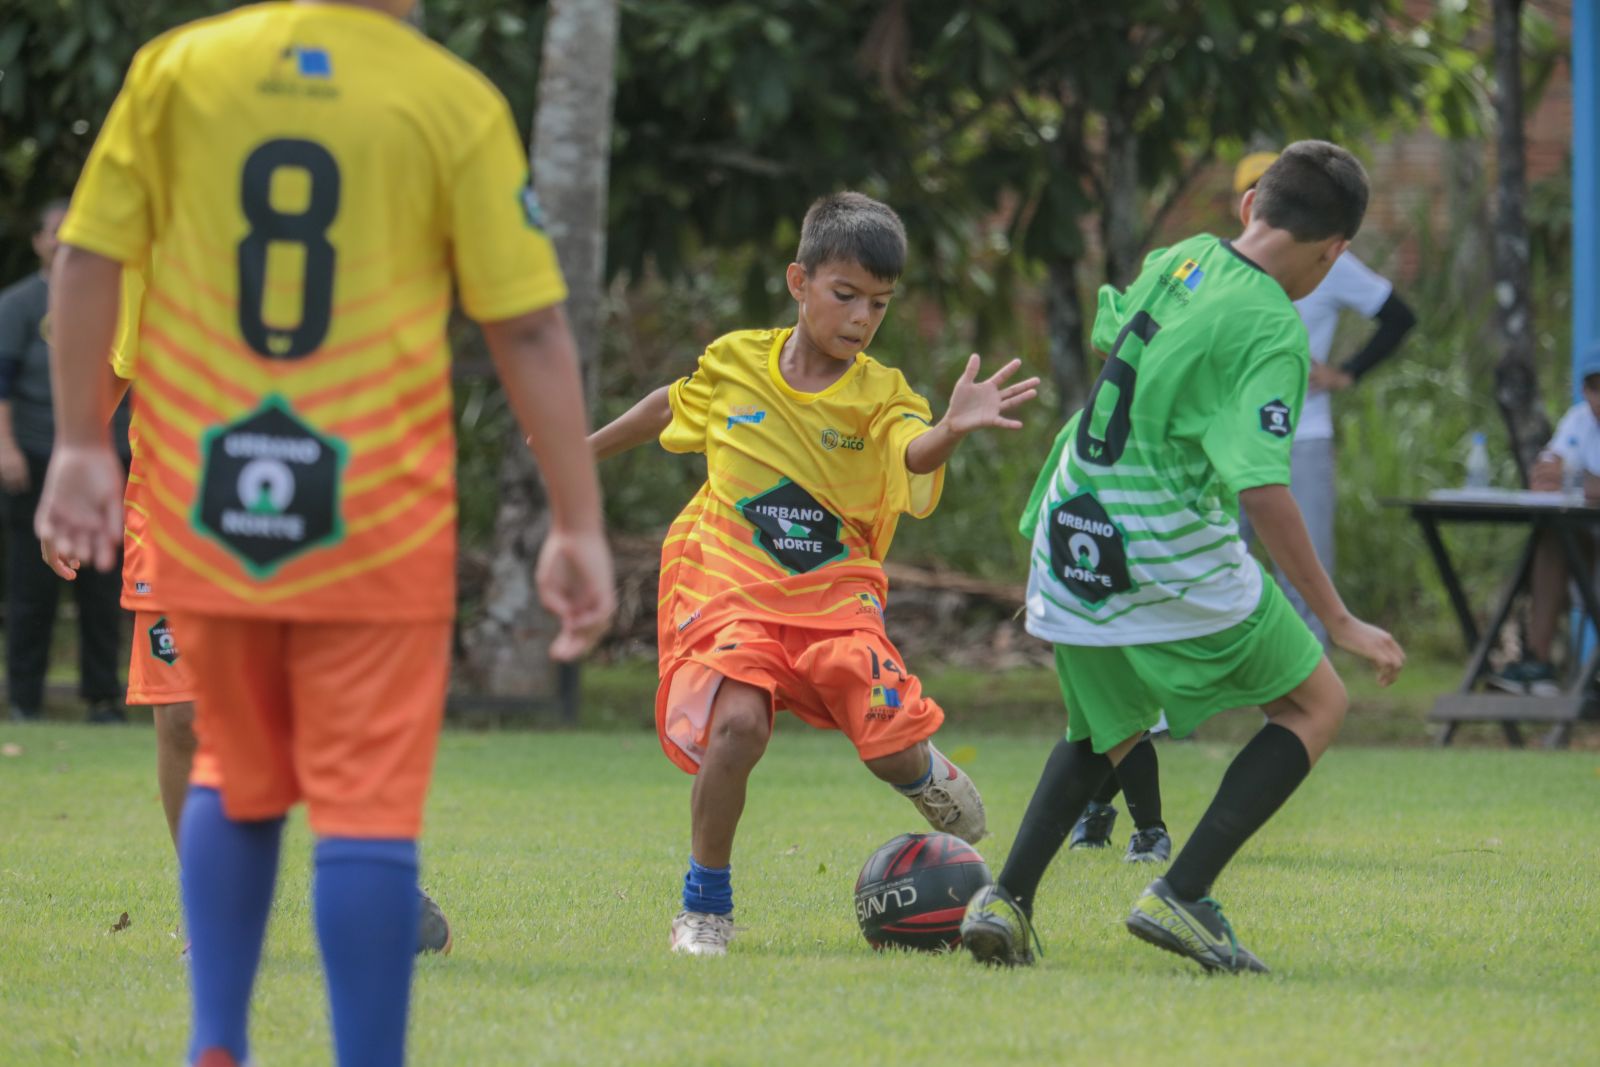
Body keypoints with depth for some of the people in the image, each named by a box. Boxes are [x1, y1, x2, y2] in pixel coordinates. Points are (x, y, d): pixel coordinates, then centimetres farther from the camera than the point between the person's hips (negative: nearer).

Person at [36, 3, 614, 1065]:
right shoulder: (457, 103, -5)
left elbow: (88, 258, 1)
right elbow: (531, 329, -4)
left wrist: (81, 444, 8)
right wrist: (579, 528, 0)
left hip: (201, 504, 3)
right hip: (378, 526, -3)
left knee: (234, 783, 20)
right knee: (369, 808, 0)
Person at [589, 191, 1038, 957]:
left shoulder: (879, 394, -6)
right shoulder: (734, 362, -2)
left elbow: (916, 454, -29)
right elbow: (672, 407, 20)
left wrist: (953, 429, -51)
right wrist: (586, 449, 32)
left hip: (834, 593, 0)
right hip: (730, 586, 0)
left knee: (892, 742, -16)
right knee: (737, 722, -27)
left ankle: (926, 774, 26)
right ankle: (704, 907, -6)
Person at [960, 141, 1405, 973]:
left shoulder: (1177, 260, 6)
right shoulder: (1272, 332, -15)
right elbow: (1262, 490, -23)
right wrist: (1338, 621, -18)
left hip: (1070, 536, 7)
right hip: (1173, 556, -7)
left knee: (1105, 728, 28)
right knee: (1316, 705, 10)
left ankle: (1007, 899, 11)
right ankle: (1181, 897, -3)